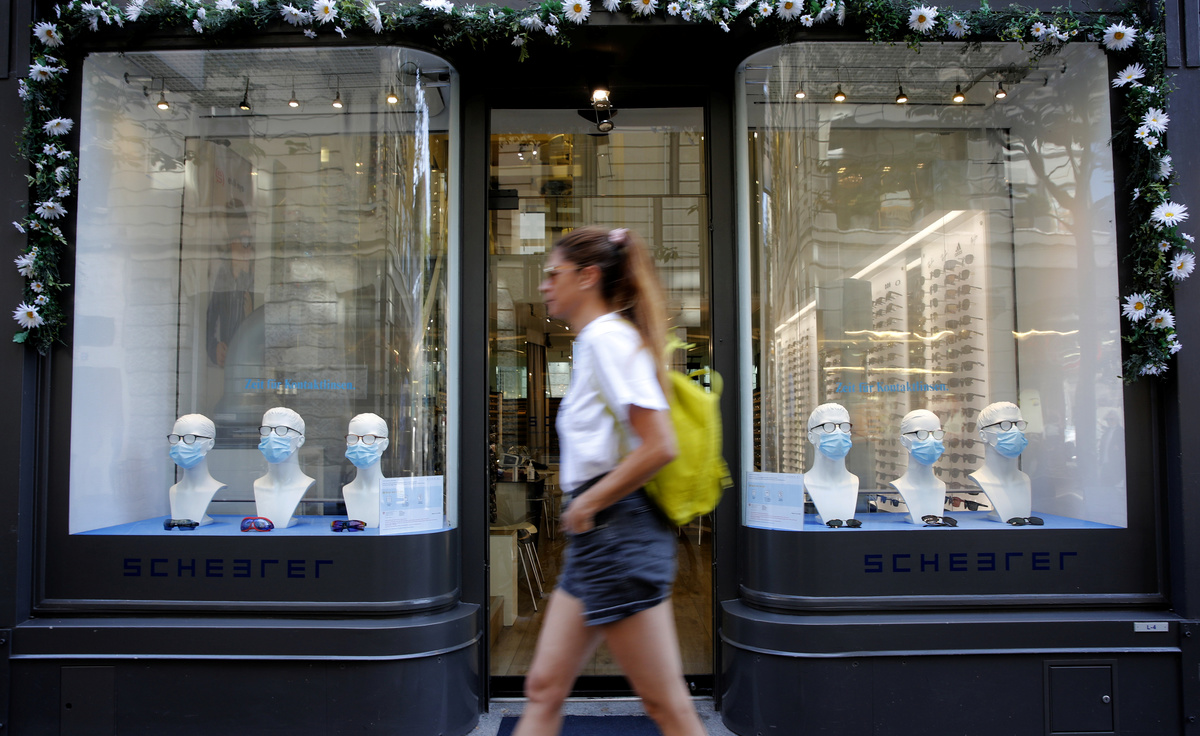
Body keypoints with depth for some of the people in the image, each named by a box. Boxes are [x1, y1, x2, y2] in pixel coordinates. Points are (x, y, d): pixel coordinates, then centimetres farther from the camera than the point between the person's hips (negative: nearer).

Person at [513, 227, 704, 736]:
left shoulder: (608, 336, -13)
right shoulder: (594, 341, 16)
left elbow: (659, 446, -23)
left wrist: (587, 504, -14)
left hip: (620, 534, -10)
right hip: (597, 539, 10)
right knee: (544, 689, 13)